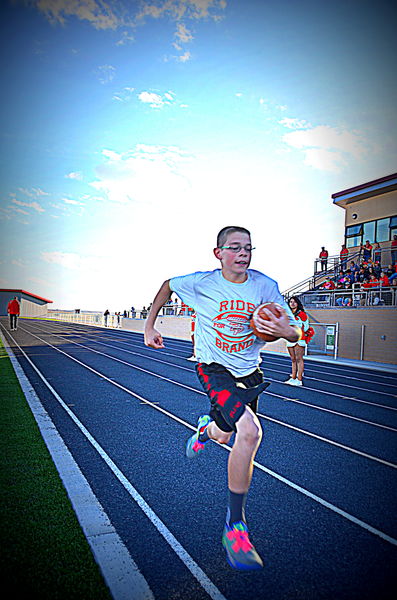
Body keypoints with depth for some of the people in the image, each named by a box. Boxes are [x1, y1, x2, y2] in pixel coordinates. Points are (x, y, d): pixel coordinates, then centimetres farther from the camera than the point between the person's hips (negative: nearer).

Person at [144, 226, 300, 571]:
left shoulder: (266, 286, -10)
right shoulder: (201, 283, -14)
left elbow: (295, 334, -7)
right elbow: (168, 285, 6)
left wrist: (283, 330, -31)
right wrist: (149, 326, 5)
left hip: (249, 372, 4)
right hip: (214, 369, -4)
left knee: (223, 437, 19)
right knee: (250, 431, -25)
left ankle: (206, 429, 61)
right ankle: (235, 525, -6)